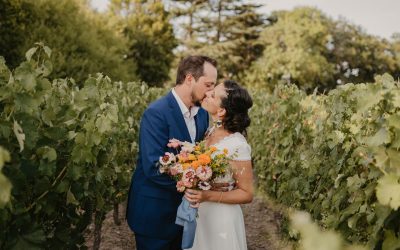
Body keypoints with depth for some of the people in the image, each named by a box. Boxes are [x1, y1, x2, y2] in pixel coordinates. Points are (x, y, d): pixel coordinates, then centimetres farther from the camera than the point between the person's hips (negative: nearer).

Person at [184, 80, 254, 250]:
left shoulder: (238, 145, -23)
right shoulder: (210, 134, -2)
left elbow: (247, 194, -16)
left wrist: (208, 196, -26)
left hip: (221, 219, -7)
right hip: (199, 215, 7)